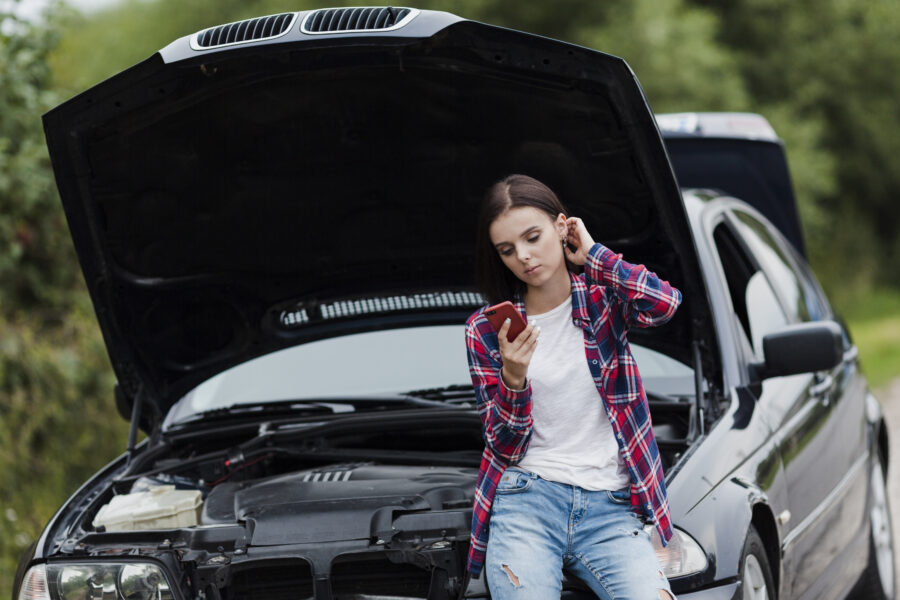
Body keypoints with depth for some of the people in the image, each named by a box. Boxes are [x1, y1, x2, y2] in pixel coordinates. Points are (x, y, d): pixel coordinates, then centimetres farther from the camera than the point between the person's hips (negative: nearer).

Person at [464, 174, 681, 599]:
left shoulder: (602, 298, 8)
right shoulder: (485, 331, 8)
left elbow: (663, 303, -17)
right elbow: (505, 449, 5)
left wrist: (591, 255, -3)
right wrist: (513, 378, -14)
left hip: (610, 505, 0)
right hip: (527, 497, 0)